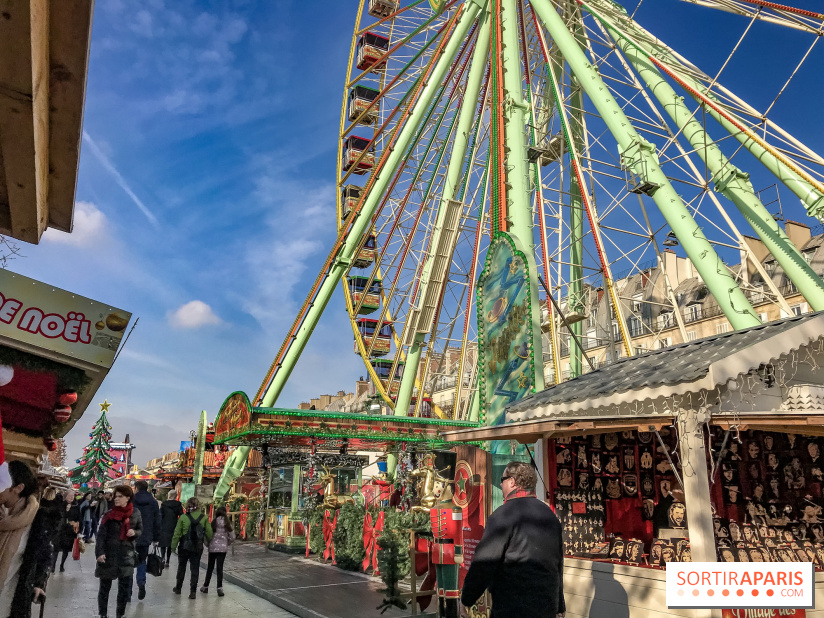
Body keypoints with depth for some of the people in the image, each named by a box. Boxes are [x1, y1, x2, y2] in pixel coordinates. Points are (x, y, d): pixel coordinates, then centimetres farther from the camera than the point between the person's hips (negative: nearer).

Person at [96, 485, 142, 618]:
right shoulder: (109, 514, -6)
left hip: (126, 555, 1)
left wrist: (134, 533, -13)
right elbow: (101, 535, -9)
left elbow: (141, 531, 9)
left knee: (124, 588, 6)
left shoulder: (135, 513, -1)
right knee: (105, 587, 10)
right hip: (108, 555, -1)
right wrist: (99, 553, -19)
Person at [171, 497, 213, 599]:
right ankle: (193, 591, 4)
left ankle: (178, 588, 32)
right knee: (195, 569, 7)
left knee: (181, 567, 19)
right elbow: (209, 533, -2)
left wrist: (173, 546, 5)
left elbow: (177, 533, -6)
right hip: (198, 548, 0)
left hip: (184, 547, 0)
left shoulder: (183, 517, -11)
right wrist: (208, 543, 13)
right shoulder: (204, 517, -6)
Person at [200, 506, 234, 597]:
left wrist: (208, 544, 11)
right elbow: (232, 537, 0)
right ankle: (219, 588, -2)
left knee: (210, 567, 14)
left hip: (213, 547, 0)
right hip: (223, 548, 0)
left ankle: (205, 587, 24)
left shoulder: (214, 522, -2)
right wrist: (227, 543, 17)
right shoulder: (227, 523, 0)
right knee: (220, 568, 4)